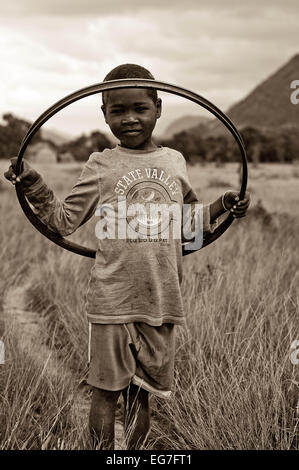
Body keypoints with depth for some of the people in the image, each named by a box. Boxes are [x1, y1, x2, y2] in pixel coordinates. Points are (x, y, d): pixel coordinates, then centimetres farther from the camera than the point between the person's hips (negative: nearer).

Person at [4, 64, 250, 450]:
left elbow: (188, 225, 19)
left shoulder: (174, 162, 8)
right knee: (106, 389, 7)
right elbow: (63, 221, 1)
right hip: (112, 301, -2)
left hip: (160, 301, 3)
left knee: (141, 393, 14)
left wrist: (221, 207, 5)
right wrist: (34, 187, -12)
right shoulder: (101, 166, -1)